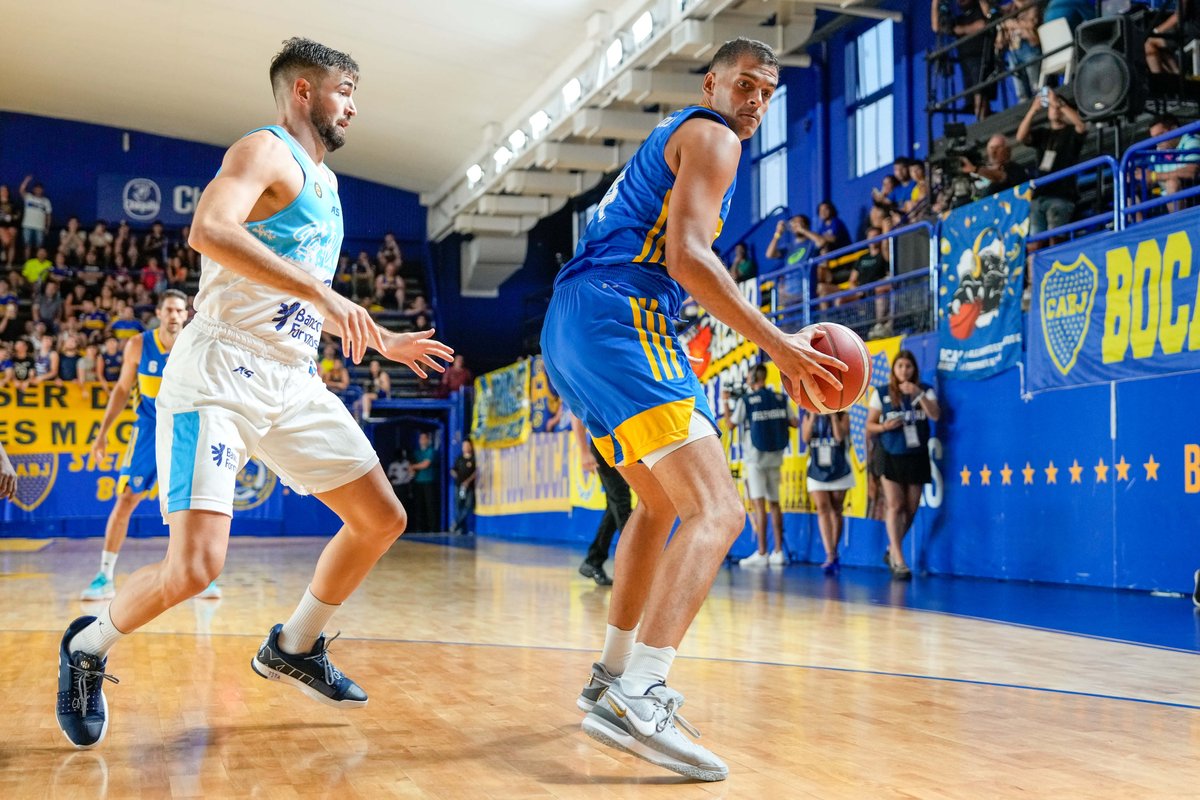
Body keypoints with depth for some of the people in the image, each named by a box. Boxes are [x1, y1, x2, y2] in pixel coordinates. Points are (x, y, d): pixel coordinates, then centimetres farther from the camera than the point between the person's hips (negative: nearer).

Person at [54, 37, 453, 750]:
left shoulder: (324, 180, 21)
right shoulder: (267, 151, -7)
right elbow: (209, 230, -28)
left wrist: (384, 341, 29)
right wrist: (323, 293, -30)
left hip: (294, 382, 9)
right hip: (220, 374, -9)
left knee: (383, 519, 8)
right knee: (196, 566, -18)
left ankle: (295, 647, 26)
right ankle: (88, 648, 11)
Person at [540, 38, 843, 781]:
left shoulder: (669, 138, 30)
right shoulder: (711, 136, -1)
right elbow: (687, 256, -16)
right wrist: (777, 342, -18)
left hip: (572, 325, 11)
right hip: (620, 318, -11)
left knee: (662, 503, 24)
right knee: (718, 509, -19)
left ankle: (613, 676, 26)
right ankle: (638, 700, -32)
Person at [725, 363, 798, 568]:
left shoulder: (745, 401, -8)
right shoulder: (781, 399, 3)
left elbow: (730, 424, 0)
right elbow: (794, 422, 5)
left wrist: (725, 402, 12)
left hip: (755, 458, -5)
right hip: (775, 457, 5)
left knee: (758, 502, -7)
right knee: (774, 502, 11)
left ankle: (761, 553, -10)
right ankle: (778, 551, 13)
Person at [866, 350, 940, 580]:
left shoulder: (925, 391, 5)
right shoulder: (881, 394, 2)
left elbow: (935, 416, -12)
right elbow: (869, 425, 4)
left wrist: (918, 394, -22)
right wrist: (884, 426, -16)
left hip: (917, 457, 2)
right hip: (892, 457, -2)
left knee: (911, 509, 7)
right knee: (895, 507, -9)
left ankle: (892, 549, 27)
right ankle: (899, 562, -9)